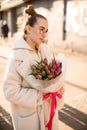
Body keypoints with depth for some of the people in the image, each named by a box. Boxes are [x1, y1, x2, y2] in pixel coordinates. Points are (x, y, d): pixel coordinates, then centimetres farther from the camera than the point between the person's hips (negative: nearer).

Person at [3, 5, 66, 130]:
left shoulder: (45, 50, -3)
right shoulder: (17, 56, -19)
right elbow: (11, 92, -19)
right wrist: (41, 96, -20)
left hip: (49, 109, 5)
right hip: (30, 115, -5)